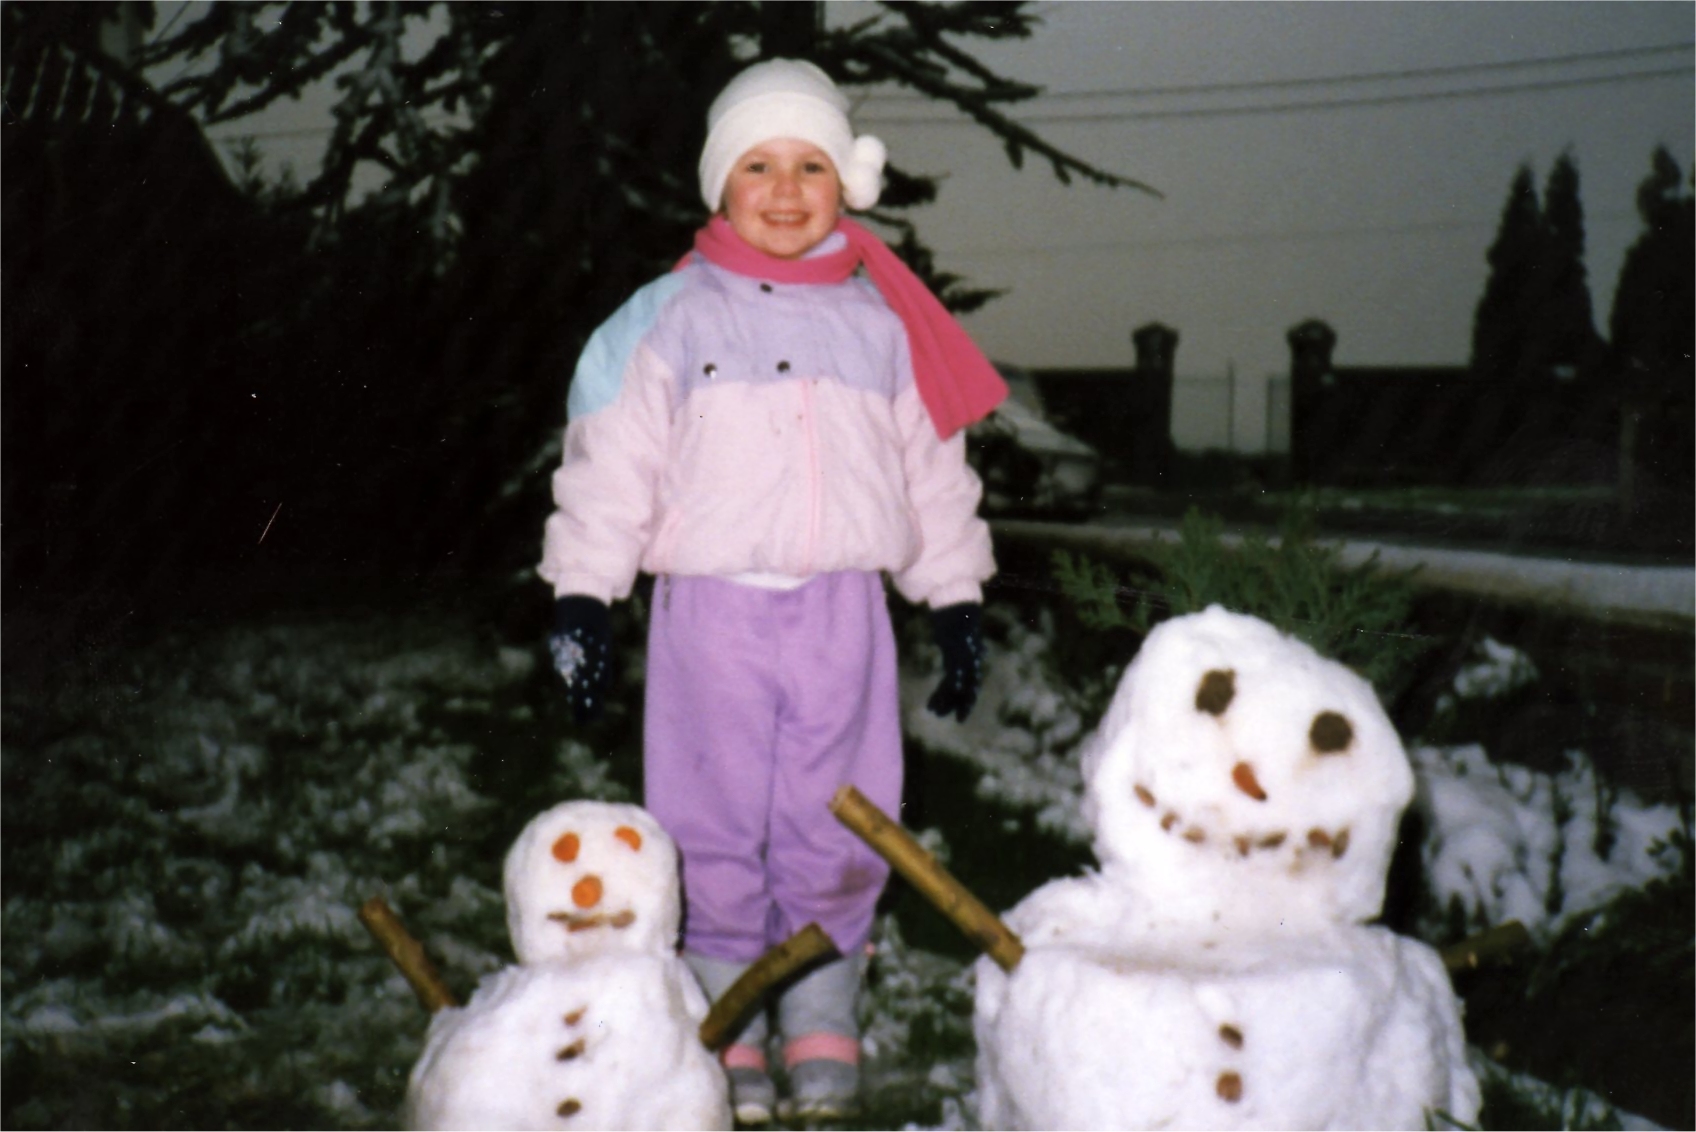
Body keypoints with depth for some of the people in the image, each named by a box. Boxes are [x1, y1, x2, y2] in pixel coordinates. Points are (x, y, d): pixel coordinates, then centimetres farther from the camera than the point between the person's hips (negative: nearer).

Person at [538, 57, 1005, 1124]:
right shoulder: (670, 318, 3)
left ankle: (824, 1021, 20)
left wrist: (959, 603, 12)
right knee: (717, 827, 4)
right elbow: (609, 465, 2)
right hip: (713, 607, -1)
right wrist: (583, 598, -4)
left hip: (843, 607, 2)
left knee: (835, 827, 6)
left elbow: (933, 469, 14)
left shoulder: (881, 321, 10)